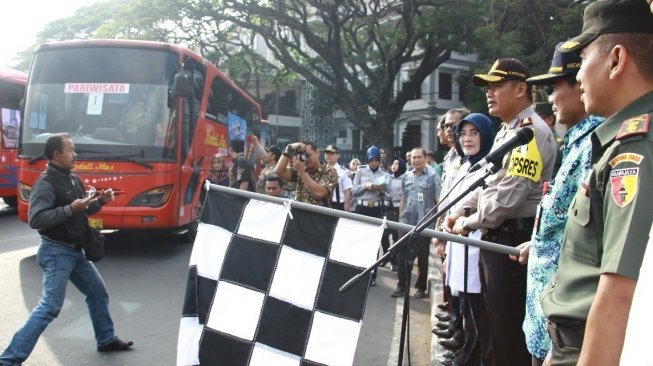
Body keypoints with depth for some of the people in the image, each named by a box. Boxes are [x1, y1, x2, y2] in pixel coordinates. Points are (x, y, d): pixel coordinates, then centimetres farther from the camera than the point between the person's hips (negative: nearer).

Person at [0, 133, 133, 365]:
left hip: (75, 251, 9)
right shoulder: (46, 183, -17)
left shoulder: (73, 180, 10)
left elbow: (83, 210, 20)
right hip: (56, 252, -9)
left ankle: (106, 339, 34)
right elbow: (35, 219, -27)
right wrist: (70, 209, -32)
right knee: (50, 306, -12)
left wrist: (100, 201, 1)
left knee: (98, 293, 18)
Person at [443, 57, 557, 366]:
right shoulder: (505, 131, 16)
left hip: (514, 240, -10)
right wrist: (459, 212, 7)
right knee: (492, 319, 20)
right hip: (495, 237, 10)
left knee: (509, 325, 0)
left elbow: (510, 195, -24)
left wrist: (469, 224, -12)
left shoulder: (531, 131, -17)